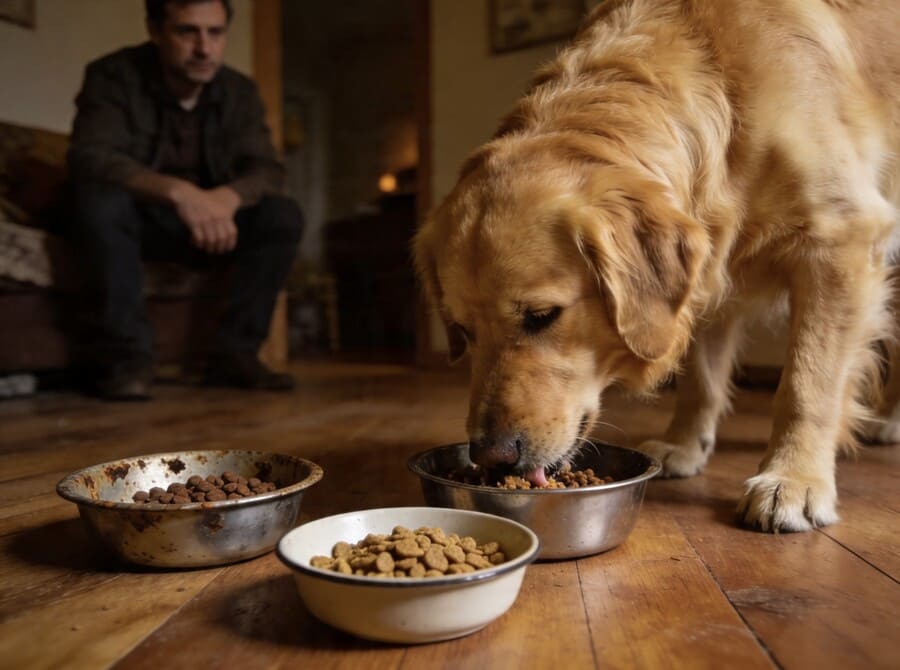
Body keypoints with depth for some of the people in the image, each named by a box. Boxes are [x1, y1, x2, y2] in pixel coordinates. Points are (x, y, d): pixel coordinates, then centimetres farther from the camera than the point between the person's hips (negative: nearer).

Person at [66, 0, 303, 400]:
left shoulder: (240, 92, -4)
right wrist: (178, 192, -47)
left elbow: (268, 170, -14)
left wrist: (227, 198, -37)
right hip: (132, 220, -3)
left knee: (283, 216, -19)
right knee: (101, 198, -35)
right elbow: (88, 157, -30)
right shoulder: (113, 76, -15)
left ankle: (234, 352, -18)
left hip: (205, 224, 3)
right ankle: (125, 355, -26)